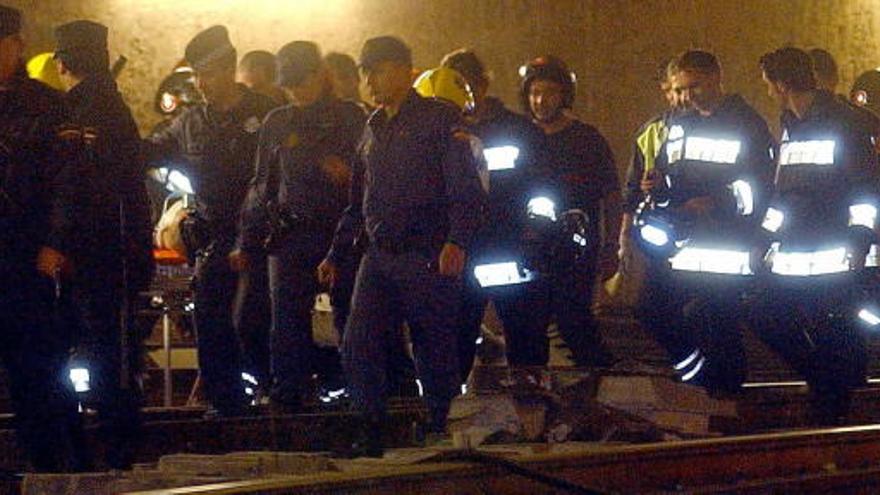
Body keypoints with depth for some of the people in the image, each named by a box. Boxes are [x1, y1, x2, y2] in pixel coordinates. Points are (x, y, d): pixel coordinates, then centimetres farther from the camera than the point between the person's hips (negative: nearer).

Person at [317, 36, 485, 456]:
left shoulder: (440, 121, -4)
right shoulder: (373, 129, 18)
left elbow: (466, 190, -11)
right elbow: (357, 201, 26)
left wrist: (457, 240, -25)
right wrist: (335, 253, 23)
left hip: (427, 259, -6)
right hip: (379, 258, 6)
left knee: (435, 354, 1)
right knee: (357, 347, -7)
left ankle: (441, 432, 14)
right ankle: (372, 433, -3)